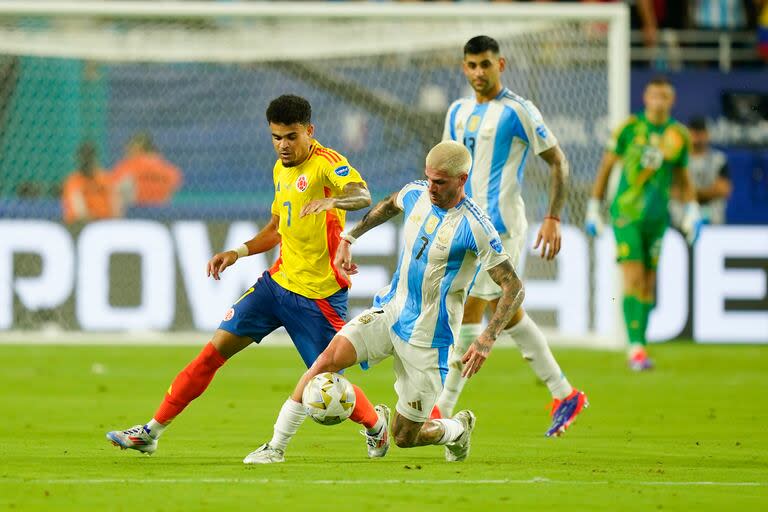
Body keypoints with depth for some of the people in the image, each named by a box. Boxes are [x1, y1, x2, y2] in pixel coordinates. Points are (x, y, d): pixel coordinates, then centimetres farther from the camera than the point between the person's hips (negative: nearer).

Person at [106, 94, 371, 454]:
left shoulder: (327, 163, -13)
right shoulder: (281, 169, 12)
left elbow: (362, 196, -34)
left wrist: (331, 200, -54)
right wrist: (238, 252, 12)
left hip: (319, 296, -7)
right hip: (279, 280, 7)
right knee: (216, 349, 0)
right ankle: (152, 431, 4)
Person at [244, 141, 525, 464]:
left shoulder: (475, 228, -20)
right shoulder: (416, 194, -2)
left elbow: (513, 288, -17)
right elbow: (389, 206, 25)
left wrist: (487, 340, -26)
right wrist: (349, 238, 18)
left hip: (427, 338, -5)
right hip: (389, 311, 5)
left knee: (405, 437, 2)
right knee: (327, 359, -20)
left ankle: (458, 429, 36)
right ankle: (276, 447, -9)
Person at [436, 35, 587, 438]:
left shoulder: (517, 111, -8)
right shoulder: (458, 113, 13)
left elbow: (558, 163, -6)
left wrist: (553, 219, -12)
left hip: (498, 224, -8)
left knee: (469, 311, -9)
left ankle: (443, 408, -6)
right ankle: (565, 396, 19)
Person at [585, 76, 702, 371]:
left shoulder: (679, 134, 5)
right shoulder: (631, 128, -4)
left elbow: (683, 178, 16)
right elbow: (606, 166, 5)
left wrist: (692, 211, 4)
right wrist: (594, 207, 5)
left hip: (657, 217, 4)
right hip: (625, 213, -4)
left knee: (648, 284, 6)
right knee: (633, 278, -14)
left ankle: (639, 347, 15)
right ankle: (636, 348, -20)